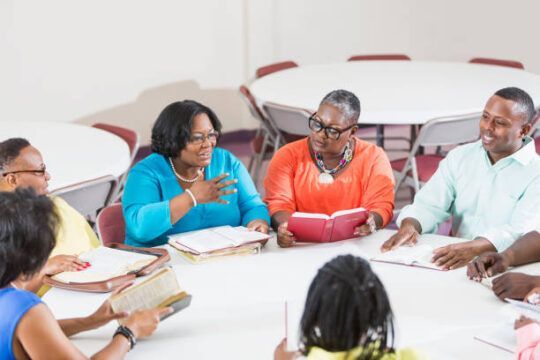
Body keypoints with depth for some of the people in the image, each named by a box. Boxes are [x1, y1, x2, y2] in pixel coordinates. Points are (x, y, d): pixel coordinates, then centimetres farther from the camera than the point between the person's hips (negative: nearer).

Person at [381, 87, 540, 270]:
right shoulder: (459, 157, 13)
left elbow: (521, 231, -17)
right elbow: (429, 205, 6)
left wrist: (473, 247, -35)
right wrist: (409, 224, -18)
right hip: (455, 261, 4)